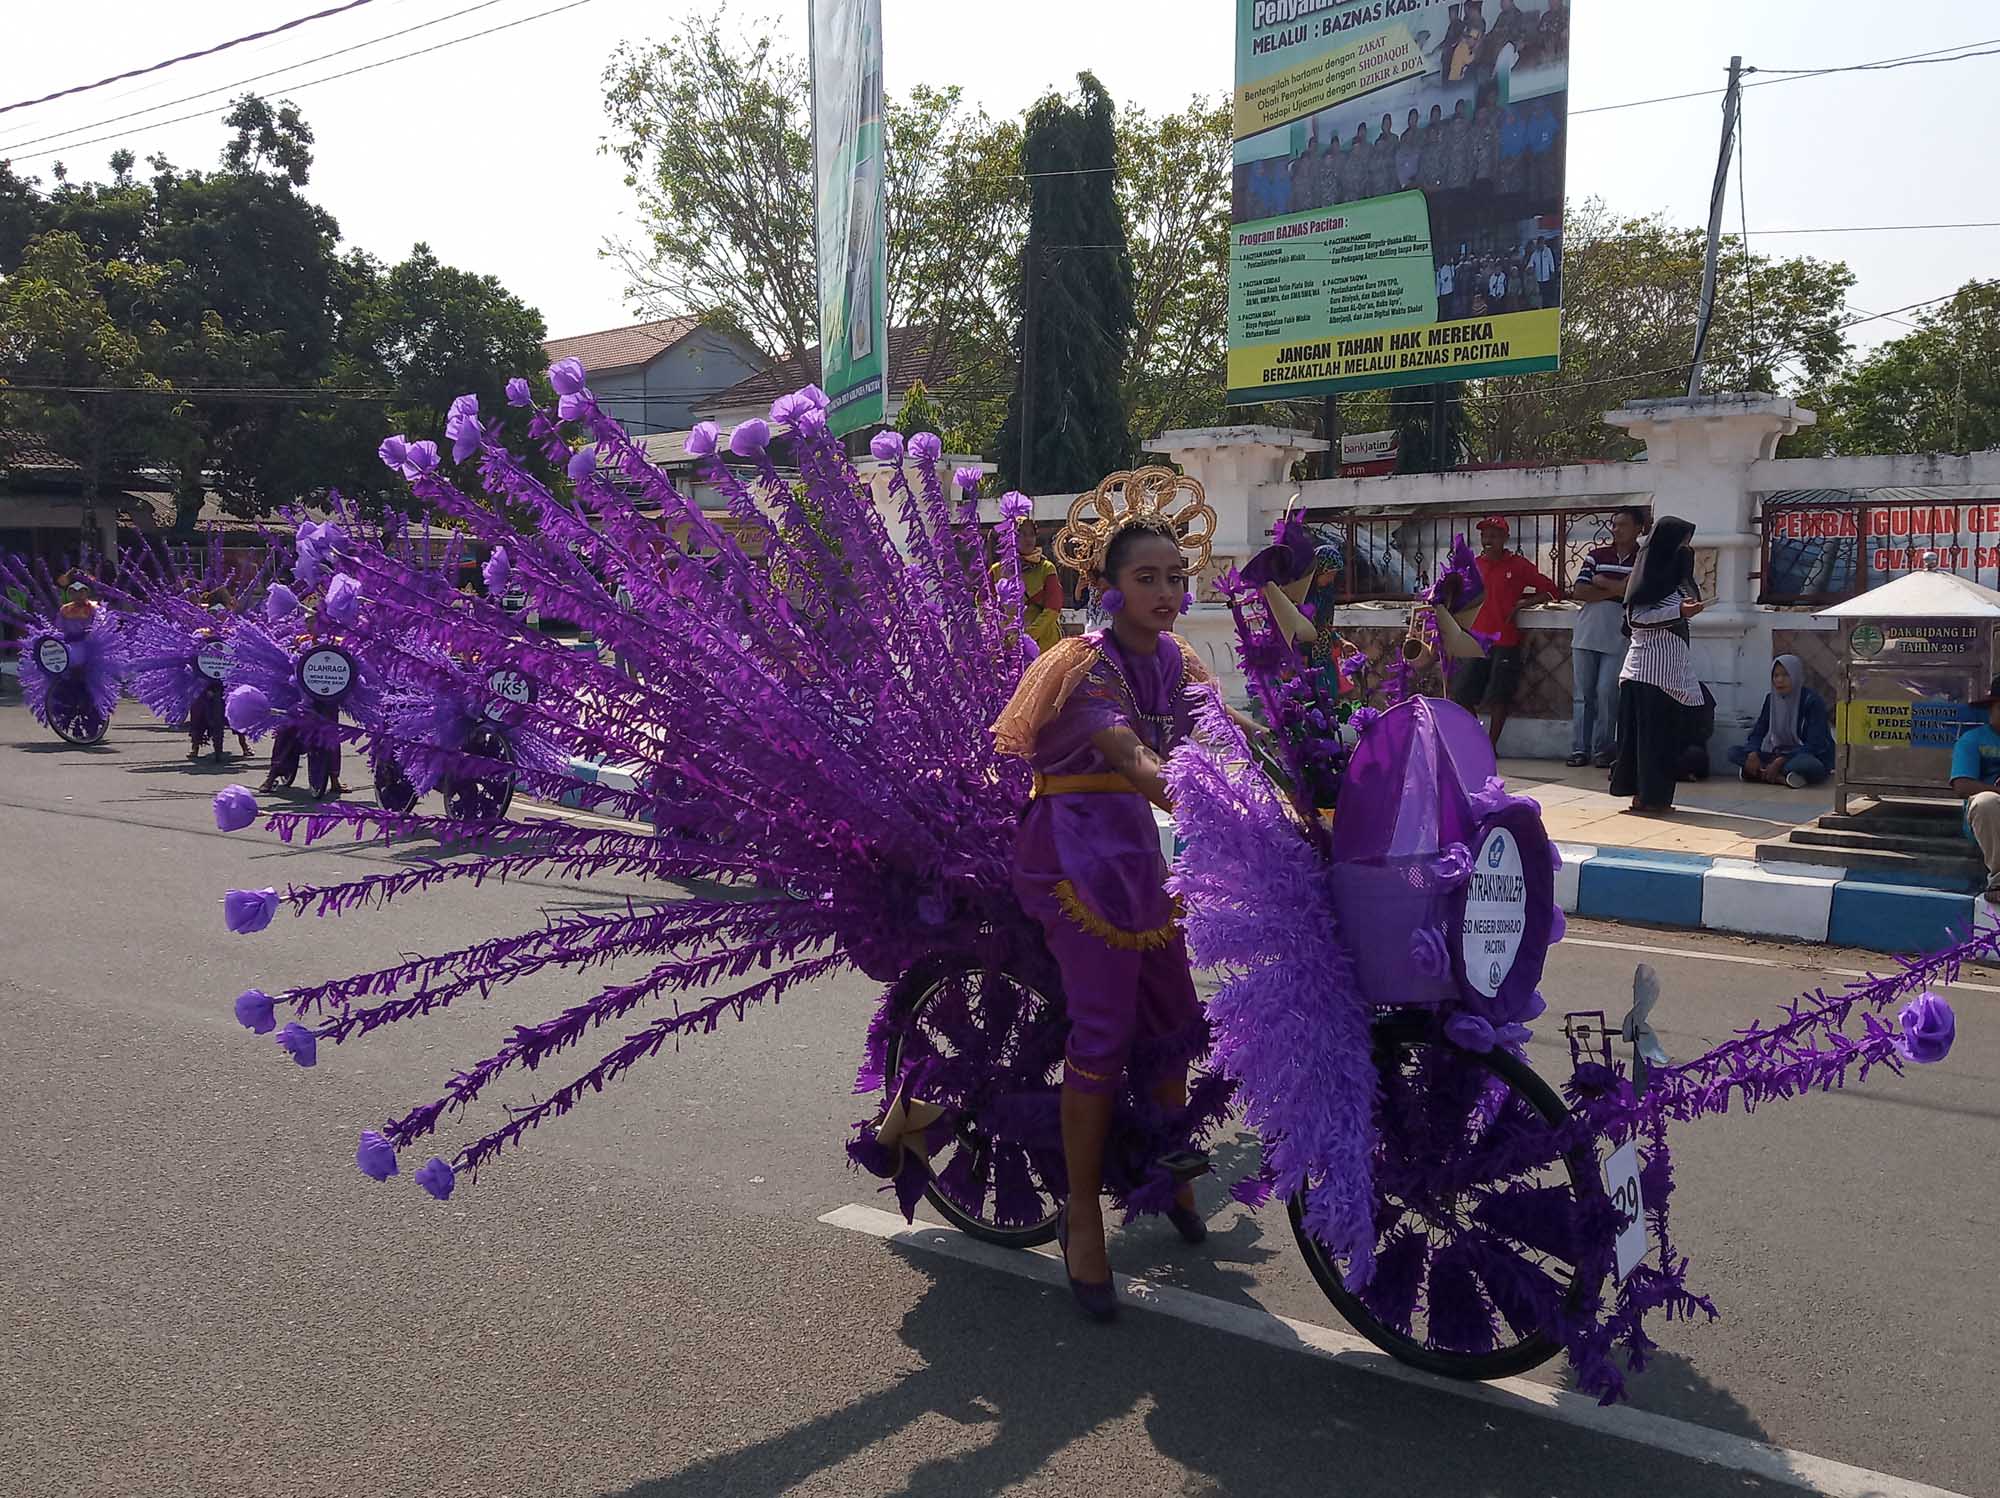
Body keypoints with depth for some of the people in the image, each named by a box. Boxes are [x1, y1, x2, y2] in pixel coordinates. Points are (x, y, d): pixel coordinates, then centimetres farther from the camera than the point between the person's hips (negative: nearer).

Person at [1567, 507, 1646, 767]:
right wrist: (1615, 590, -8)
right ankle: (1579, 748, 7)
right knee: (1581, 694, 3)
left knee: (1607, 694, -7)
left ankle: (1602, 750, 2)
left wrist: (1600, 583, -4)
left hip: (1618, 638, -3)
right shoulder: (1597, 555, 10)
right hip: (1586, 634, 3)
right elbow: (1579, 591, 1)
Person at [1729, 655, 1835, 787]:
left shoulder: (1812, 701, -13)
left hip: (1812, 757, -6)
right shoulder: (1771, 699, 5)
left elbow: (1814, 745, -20)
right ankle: (1782, 778, -29)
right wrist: (1753, 754, -21)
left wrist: (1780, 761, -29)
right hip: (1780, 754, 6)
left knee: (1808, 765, -42)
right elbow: (1758, 731, 2)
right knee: (1734, 752, -15)